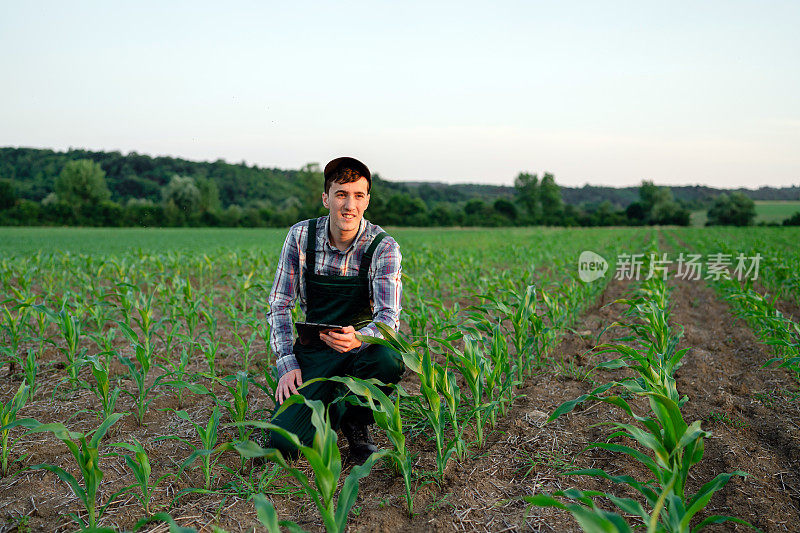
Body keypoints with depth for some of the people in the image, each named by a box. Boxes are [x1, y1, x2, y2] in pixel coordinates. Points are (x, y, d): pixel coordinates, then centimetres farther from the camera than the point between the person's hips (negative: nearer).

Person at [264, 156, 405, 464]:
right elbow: (279, 305, -1)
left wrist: (357, 339, -44)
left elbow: (389, 317, -21)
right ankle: (328, 407, 18)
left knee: (389, 360, -37)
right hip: (314, 349, 1)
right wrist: (287, 362, -14)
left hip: (363, 345, 0)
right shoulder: (300, 236, -7)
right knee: (283, 443, -17)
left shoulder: (383, 247, -13)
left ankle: (355, 421, -4)